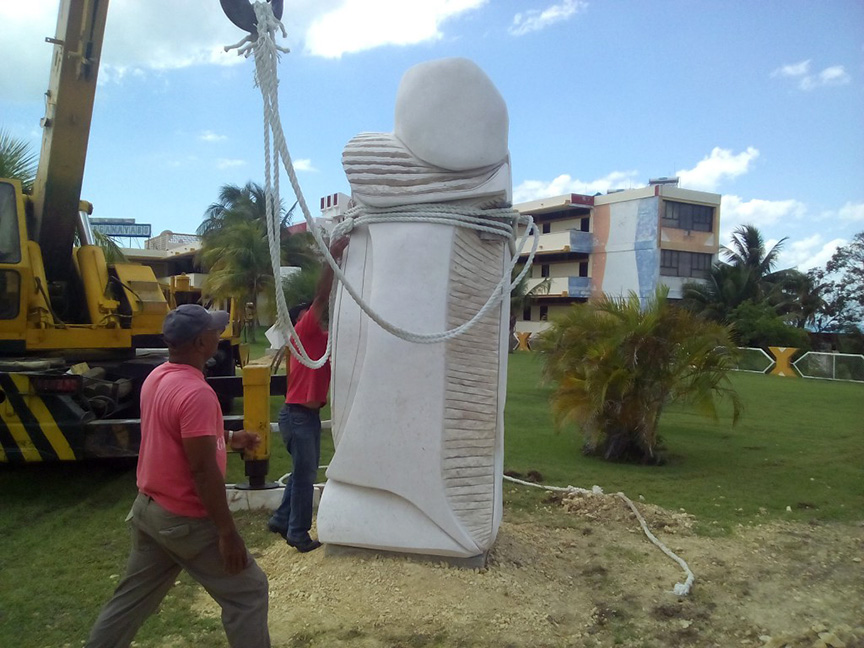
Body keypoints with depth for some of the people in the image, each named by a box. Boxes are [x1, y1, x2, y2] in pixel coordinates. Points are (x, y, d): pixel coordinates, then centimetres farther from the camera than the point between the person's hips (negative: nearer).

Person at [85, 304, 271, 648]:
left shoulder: (156, 378, 3)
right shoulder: (196, 393, -26)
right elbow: (202, 470, -26)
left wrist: (228, 437, 22)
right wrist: (227, 532, -20)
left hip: (149, 507, 9)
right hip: (186, 520, -9)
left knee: (133, 596, 22)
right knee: (248, 591, 5)